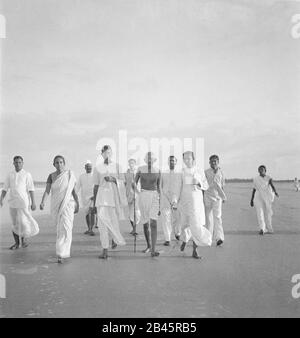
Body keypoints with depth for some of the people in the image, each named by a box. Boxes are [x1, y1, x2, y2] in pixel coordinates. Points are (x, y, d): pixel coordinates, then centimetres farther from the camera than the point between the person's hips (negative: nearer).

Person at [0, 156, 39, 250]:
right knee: (15, 223, 8)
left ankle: (24, 237, 18)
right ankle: (17, 243, 17)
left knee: (23, 222, -8)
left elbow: (31, 190, -7)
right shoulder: (10, 175, 9)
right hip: (12, 202, 4)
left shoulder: (27, 175, -3)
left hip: (24, 202, -4)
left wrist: (33, 202, -11)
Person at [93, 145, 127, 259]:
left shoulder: (117, 166, 7)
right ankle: (105, 251, 2)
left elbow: (122, 182, 4)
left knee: (113, 222, 0)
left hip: (114, 195, 0)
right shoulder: (98, 168, 9)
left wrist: (113, 179, -14)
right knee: (102, 223, -5)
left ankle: (115, 238, 33)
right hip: (102, 195, 1)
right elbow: (96, 185, 11)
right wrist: (94, 201, 10)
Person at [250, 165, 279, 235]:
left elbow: (272, 186, -15)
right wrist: (251, 200, 9)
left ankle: (269, 228, 27)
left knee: (268, 213, 7)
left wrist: (275, 192, -36)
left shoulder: (269, 178, 2)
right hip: (258, 197, 1)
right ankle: (262, 229, -20)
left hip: (267, 198, -1)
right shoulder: (256, 179, 8)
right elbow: (254, 189, 11)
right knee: (259, 212, -15)